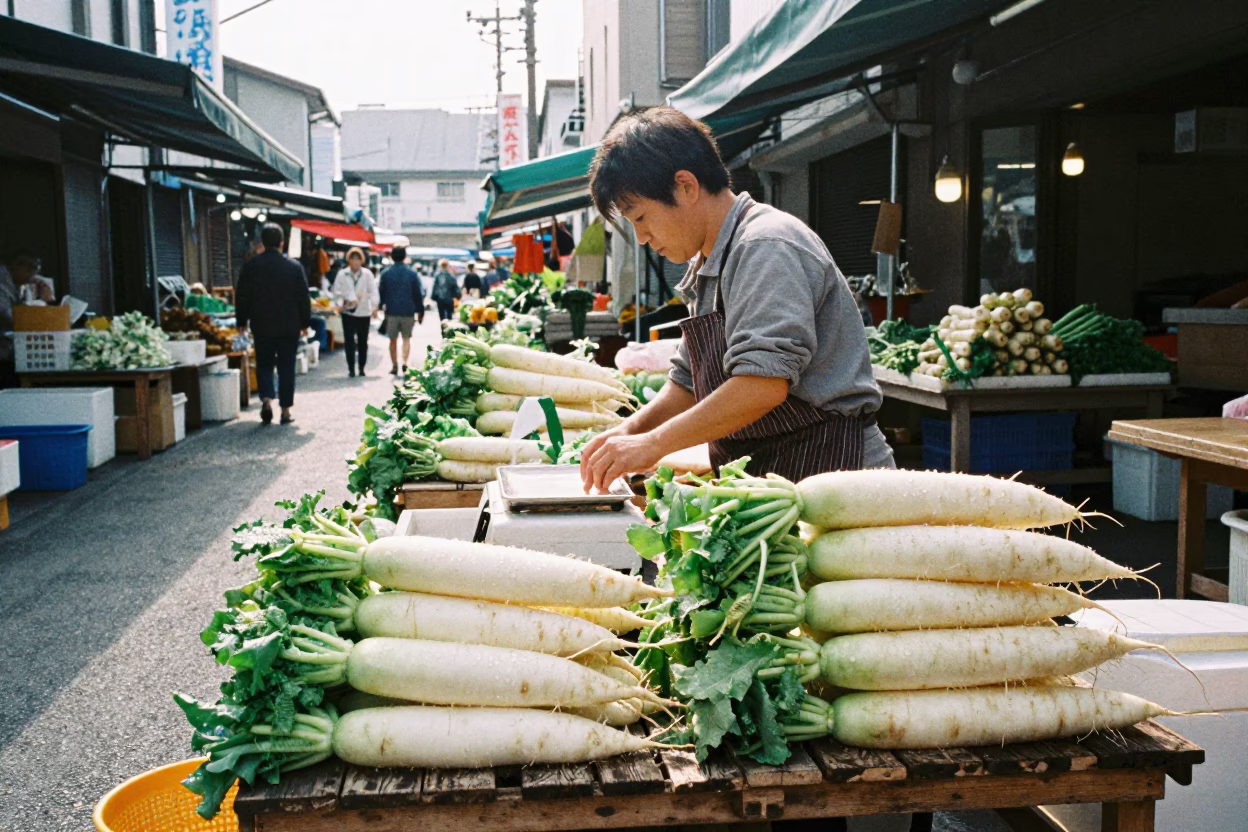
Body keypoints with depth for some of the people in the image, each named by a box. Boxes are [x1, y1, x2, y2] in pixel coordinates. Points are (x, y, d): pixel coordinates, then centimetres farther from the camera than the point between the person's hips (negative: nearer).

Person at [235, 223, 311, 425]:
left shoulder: (251, 266, -3)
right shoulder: (294, 266, -5)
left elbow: (242, 297, 2)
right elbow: (303, 297, -1)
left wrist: (242, 321, 13)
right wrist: (304, 322, 10)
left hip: (262, 325, 0)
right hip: (289, 326, 0)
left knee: (264, 365, 12)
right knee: (286, 367, 7)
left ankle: (267, 399, -10)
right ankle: (285, 410, 7)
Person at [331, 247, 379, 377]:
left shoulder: (367, 274, -2)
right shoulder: (342, 274, 0)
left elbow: (373, 291, -7)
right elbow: (337, 291, 0)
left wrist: (374, 306, -20)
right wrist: (339, 304, -15)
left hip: (364, 312, 0)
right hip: (348, 312, 0)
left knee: (363, 341, 9)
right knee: (349, 341, -4)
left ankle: (362, 367, 22)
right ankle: (351, 369, 0)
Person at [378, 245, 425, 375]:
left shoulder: (385, 274, -2)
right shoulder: (412, 274, -3)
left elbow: (381, 293, 4)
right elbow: (418, 294, 0)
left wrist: (382, 306, 23)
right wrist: (420, 311, 7)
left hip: (391, 311, 0)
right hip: (408, 311, 0)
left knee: (393, 340, 10)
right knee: (406, 338, 12)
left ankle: (394, 366, 10)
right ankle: (405, 362, -7)